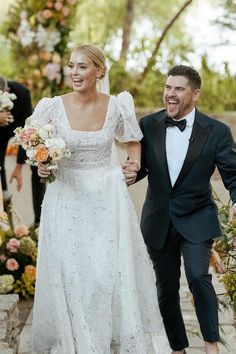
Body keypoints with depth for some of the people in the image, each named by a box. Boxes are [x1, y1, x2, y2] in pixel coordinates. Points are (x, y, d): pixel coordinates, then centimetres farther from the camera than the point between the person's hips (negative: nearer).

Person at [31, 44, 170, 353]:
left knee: (113, 272, 2)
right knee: (70, 274, 3)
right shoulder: (53, 107, -6)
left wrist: (134, 164, -3)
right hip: (67, 198, 0)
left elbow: (133, 142, 16)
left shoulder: (116, 105, -2)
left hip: (108, 199, 1)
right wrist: (41, 165, -15)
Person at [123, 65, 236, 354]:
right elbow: (141, 164, 6)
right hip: (159, 220, 3)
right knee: (166, 287, 11)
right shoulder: (148, 125, -2)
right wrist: (130, 174, -18)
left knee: (198, 276, -21)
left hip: (196, 219, -3)